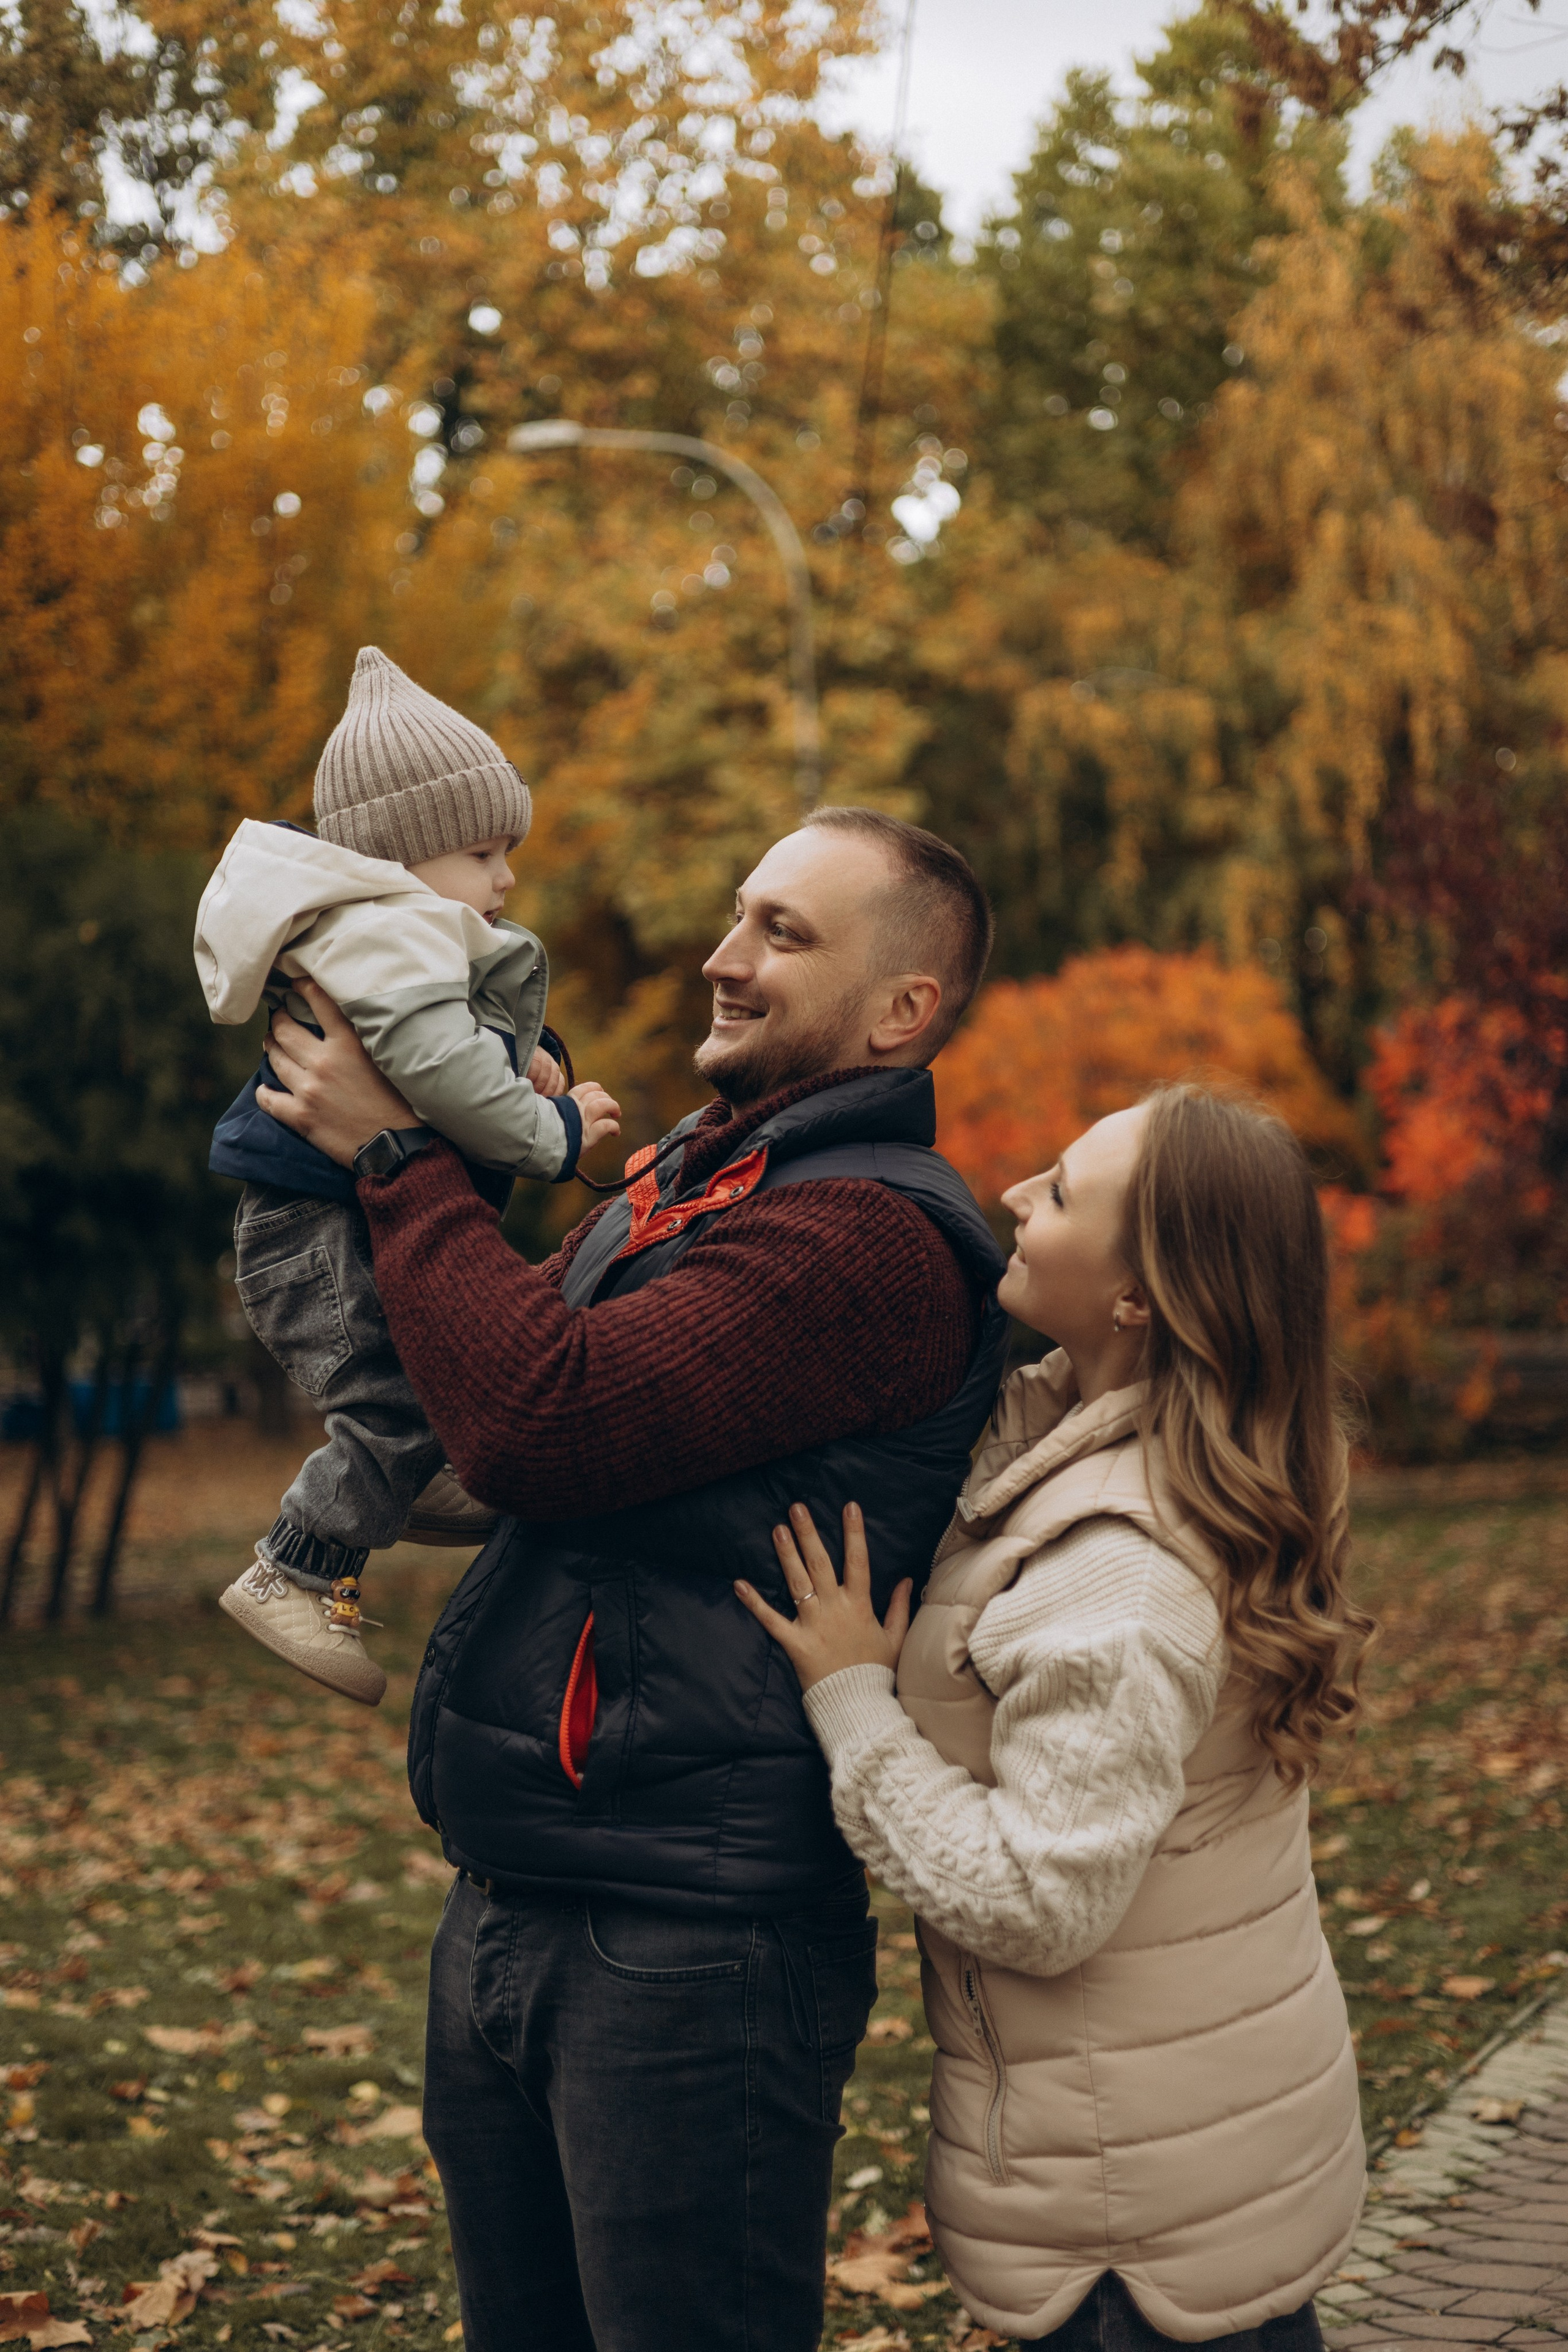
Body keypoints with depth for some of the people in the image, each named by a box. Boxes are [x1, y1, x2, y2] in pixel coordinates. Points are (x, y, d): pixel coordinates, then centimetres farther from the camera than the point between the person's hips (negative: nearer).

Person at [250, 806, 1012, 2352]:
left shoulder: (869, 1236, -18)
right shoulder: (672, 1191, 14)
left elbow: (542, 1427, -26)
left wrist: (400, 1159, -13)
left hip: (686, 1936, -9)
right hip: (506, 1905, 9)